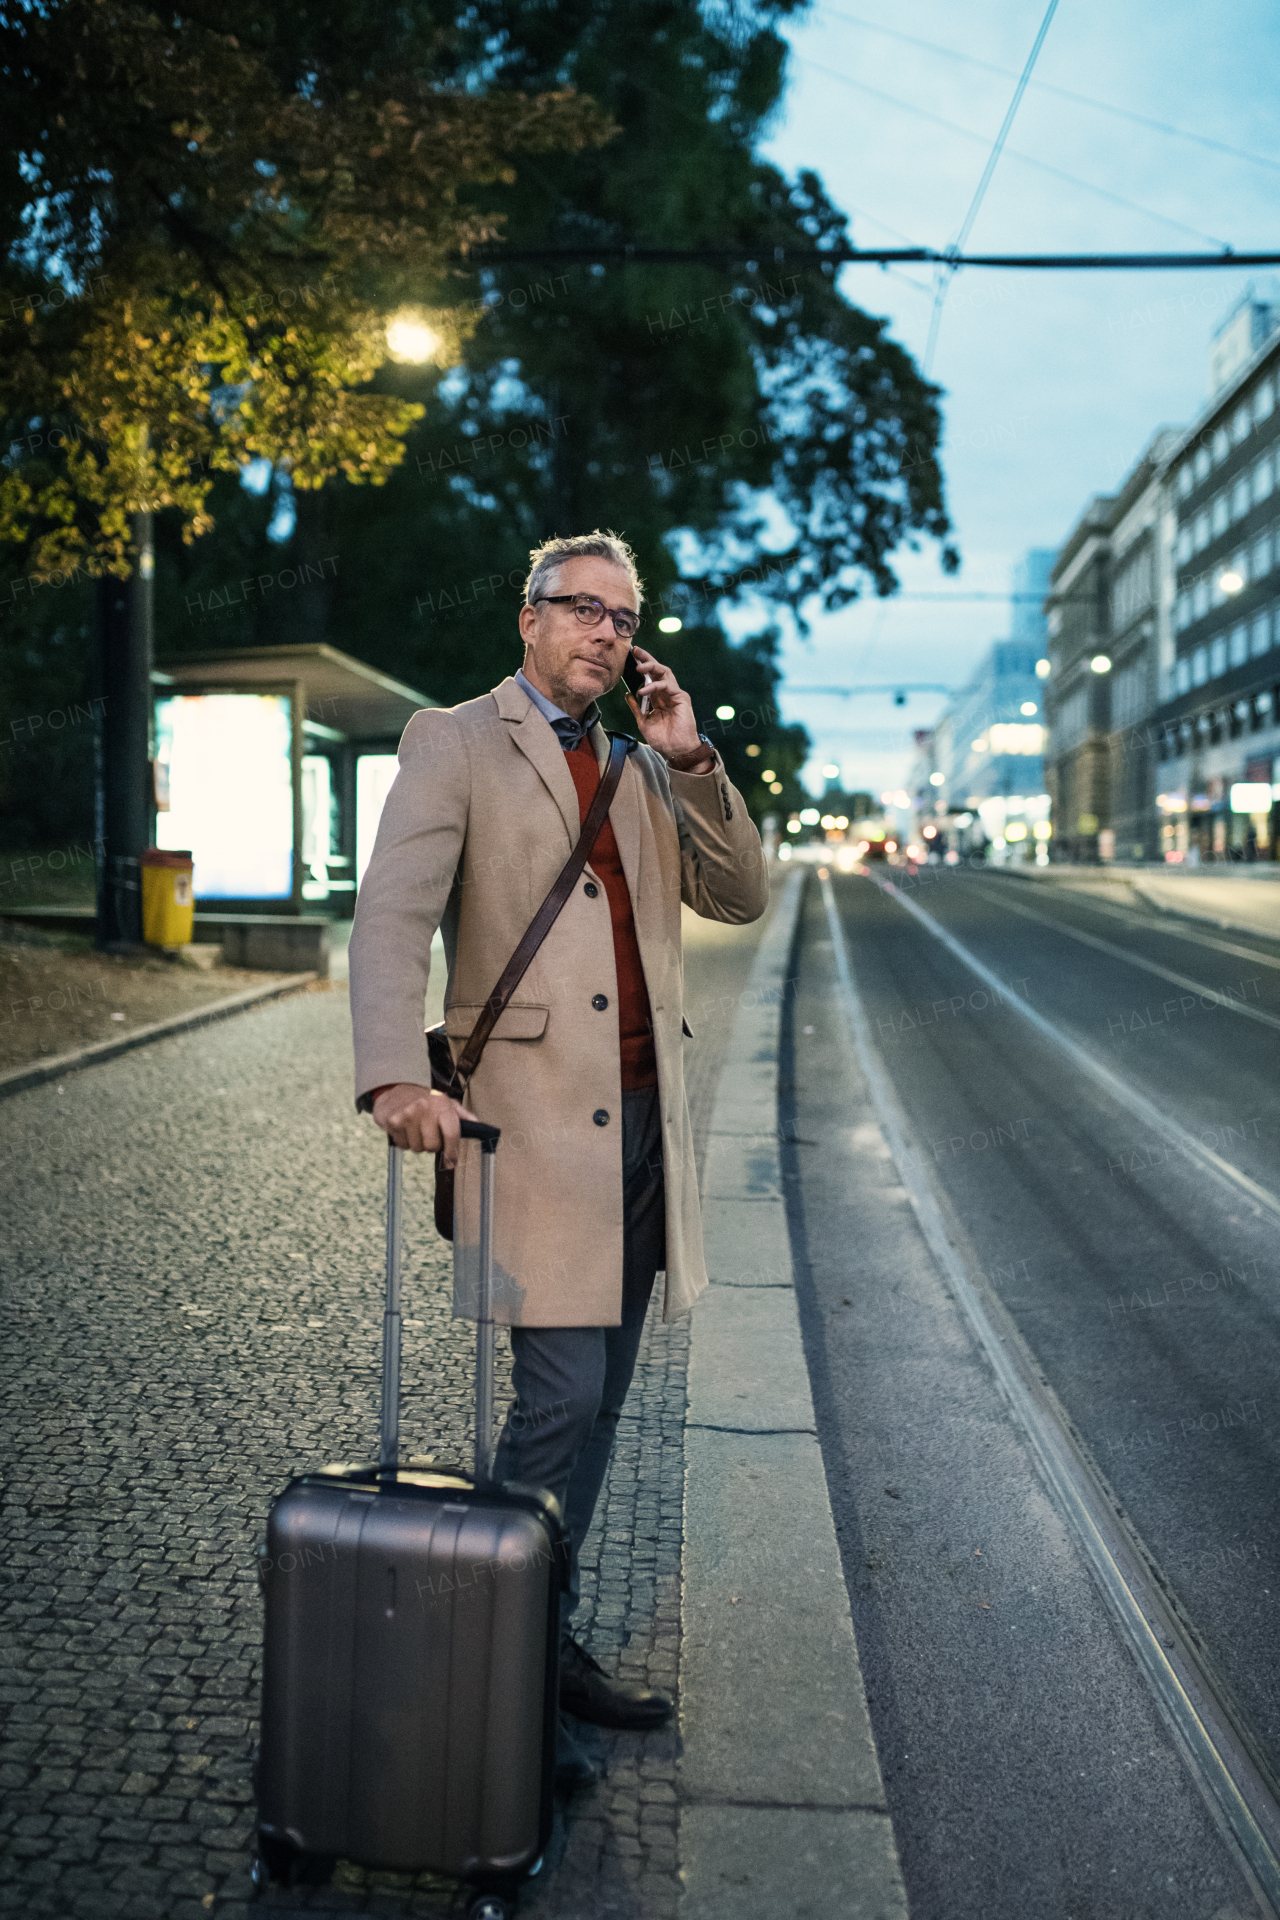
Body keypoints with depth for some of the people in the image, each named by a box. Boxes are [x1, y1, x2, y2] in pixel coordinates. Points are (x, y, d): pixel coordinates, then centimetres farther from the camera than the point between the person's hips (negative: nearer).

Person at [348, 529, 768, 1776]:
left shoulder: (641, 761, 19)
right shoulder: (455, 742, 0)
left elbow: (740, 898, 11)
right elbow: (391, 915, -12)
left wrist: (690, 760, -1)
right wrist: (396, 1076, -26)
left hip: (641, 1113, 6)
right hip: (535, 1113, -6)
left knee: (596, 1401, 11)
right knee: (560, 1395, -9)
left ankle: (551, 1644, 23)